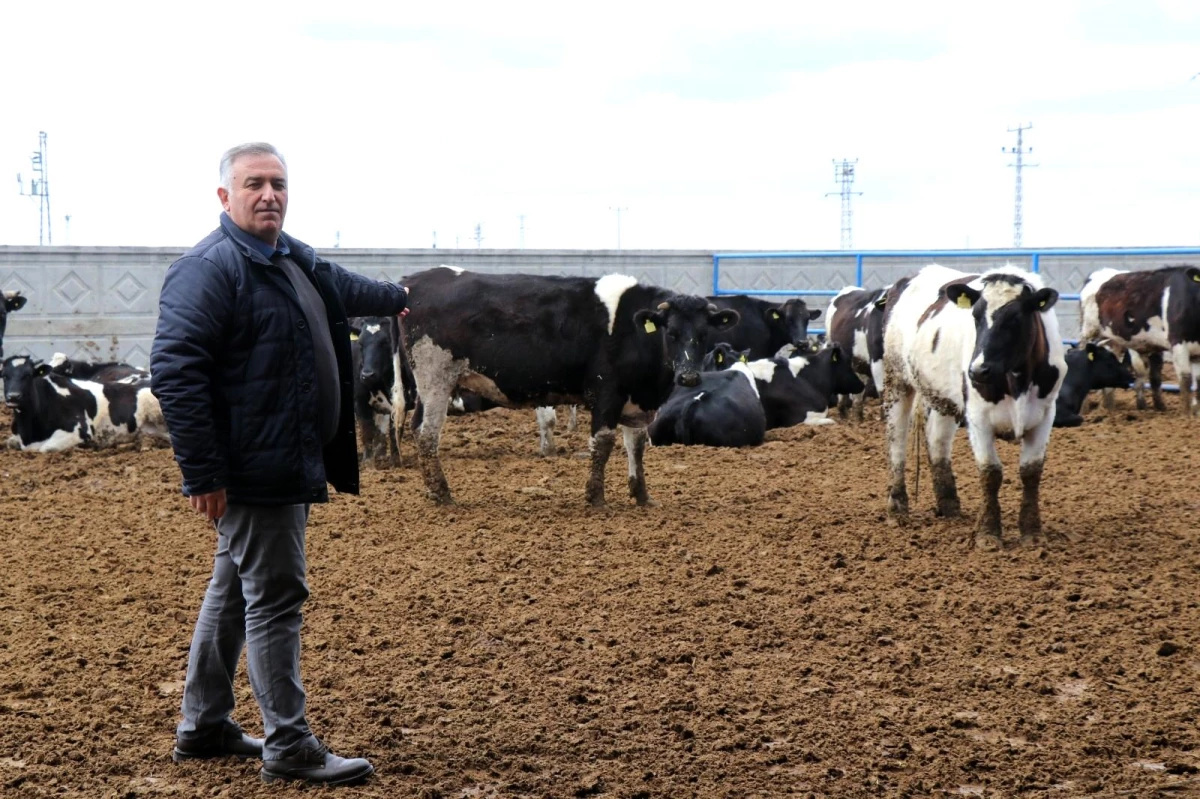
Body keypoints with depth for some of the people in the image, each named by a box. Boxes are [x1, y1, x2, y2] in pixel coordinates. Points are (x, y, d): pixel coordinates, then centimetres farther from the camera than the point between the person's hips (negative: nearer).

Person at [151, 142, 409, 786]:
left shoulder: (294, 259, 14)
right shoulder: (209, 269, -16)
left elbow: (342, 287, 37)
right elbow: (174, 371, -22)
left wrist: (394, 297, 55)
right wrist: (202, 474, -25)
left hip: (289, 465, 10)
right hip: (252, 468, -10)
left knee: (235, 590, 17)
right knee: (275, 596, -6)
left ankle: (204, 727, 29)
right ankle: (289, 747, 0)